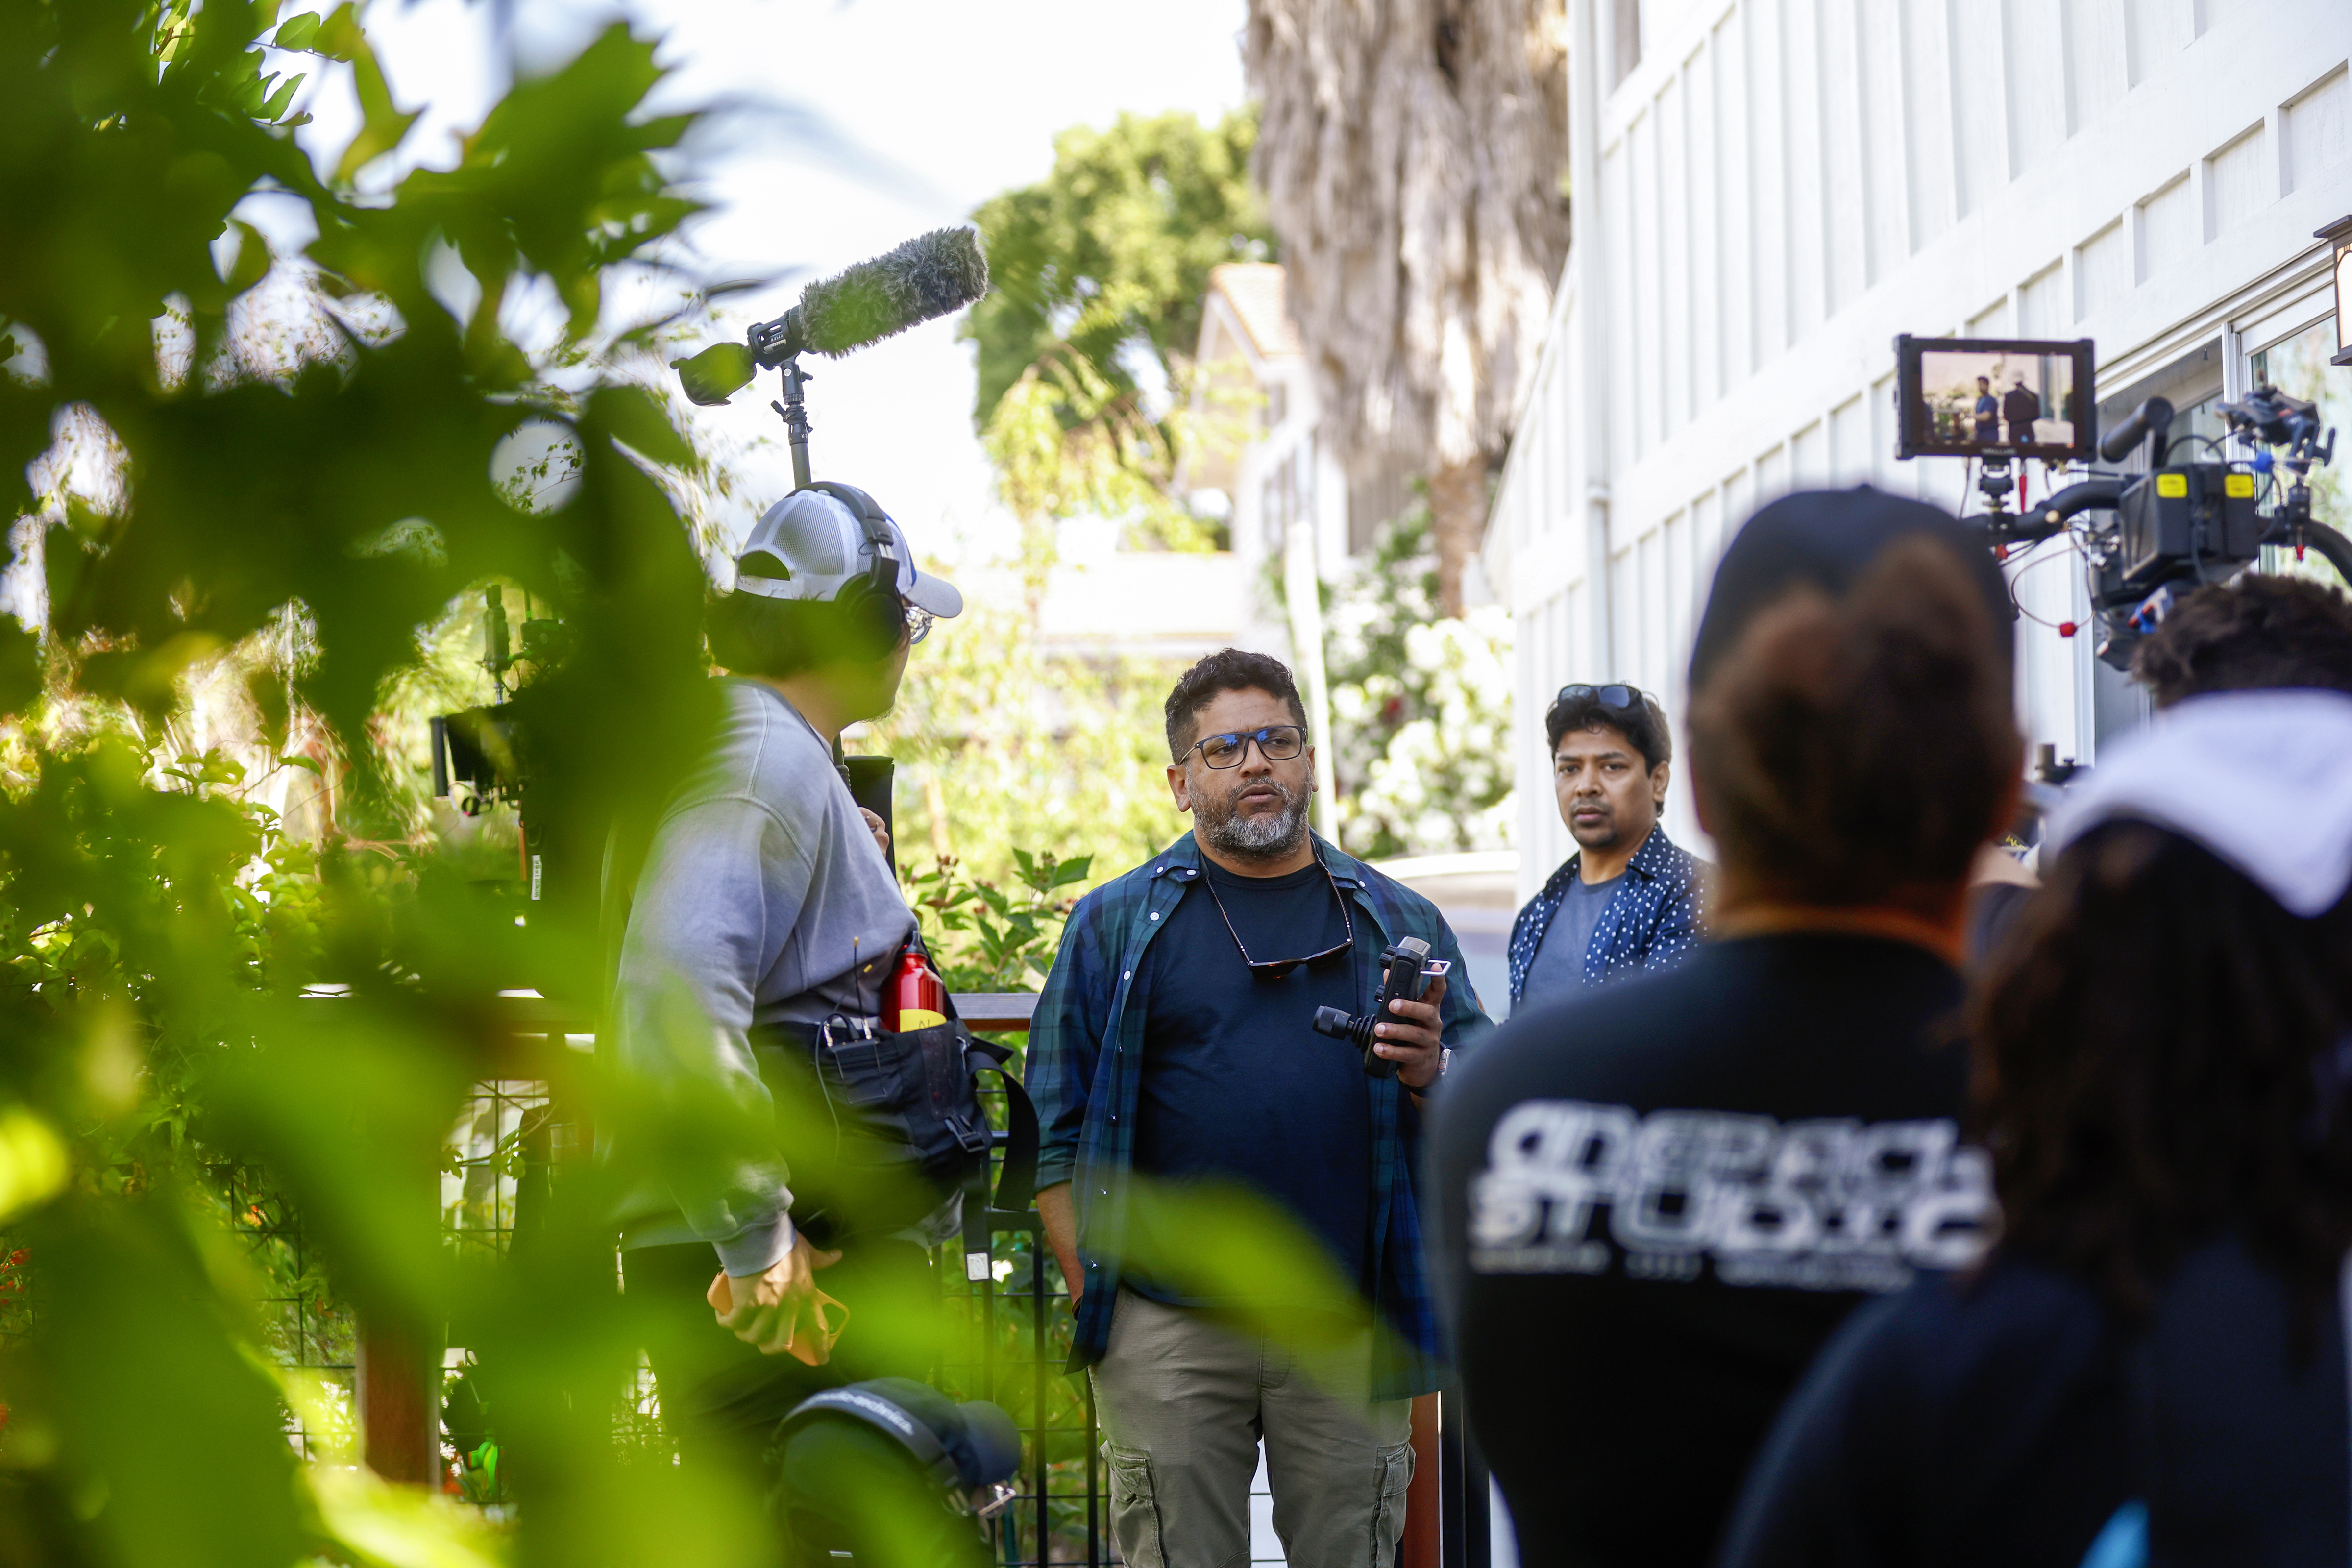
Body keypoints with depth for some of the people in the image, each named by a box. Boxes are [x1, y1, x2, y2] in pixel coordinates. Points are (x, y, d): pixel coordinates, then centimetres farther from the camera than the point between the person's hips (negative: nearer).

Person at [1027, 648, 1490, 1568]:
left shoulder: (1397, 924, 13)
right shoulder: (1117, 924, 8)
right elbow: (1057, 1129, 4)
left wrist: (1429, 1076, -11)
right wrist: (1091, 1298, -5)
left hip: (1350, 1333, 2)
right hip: (1169, 1333, -1)